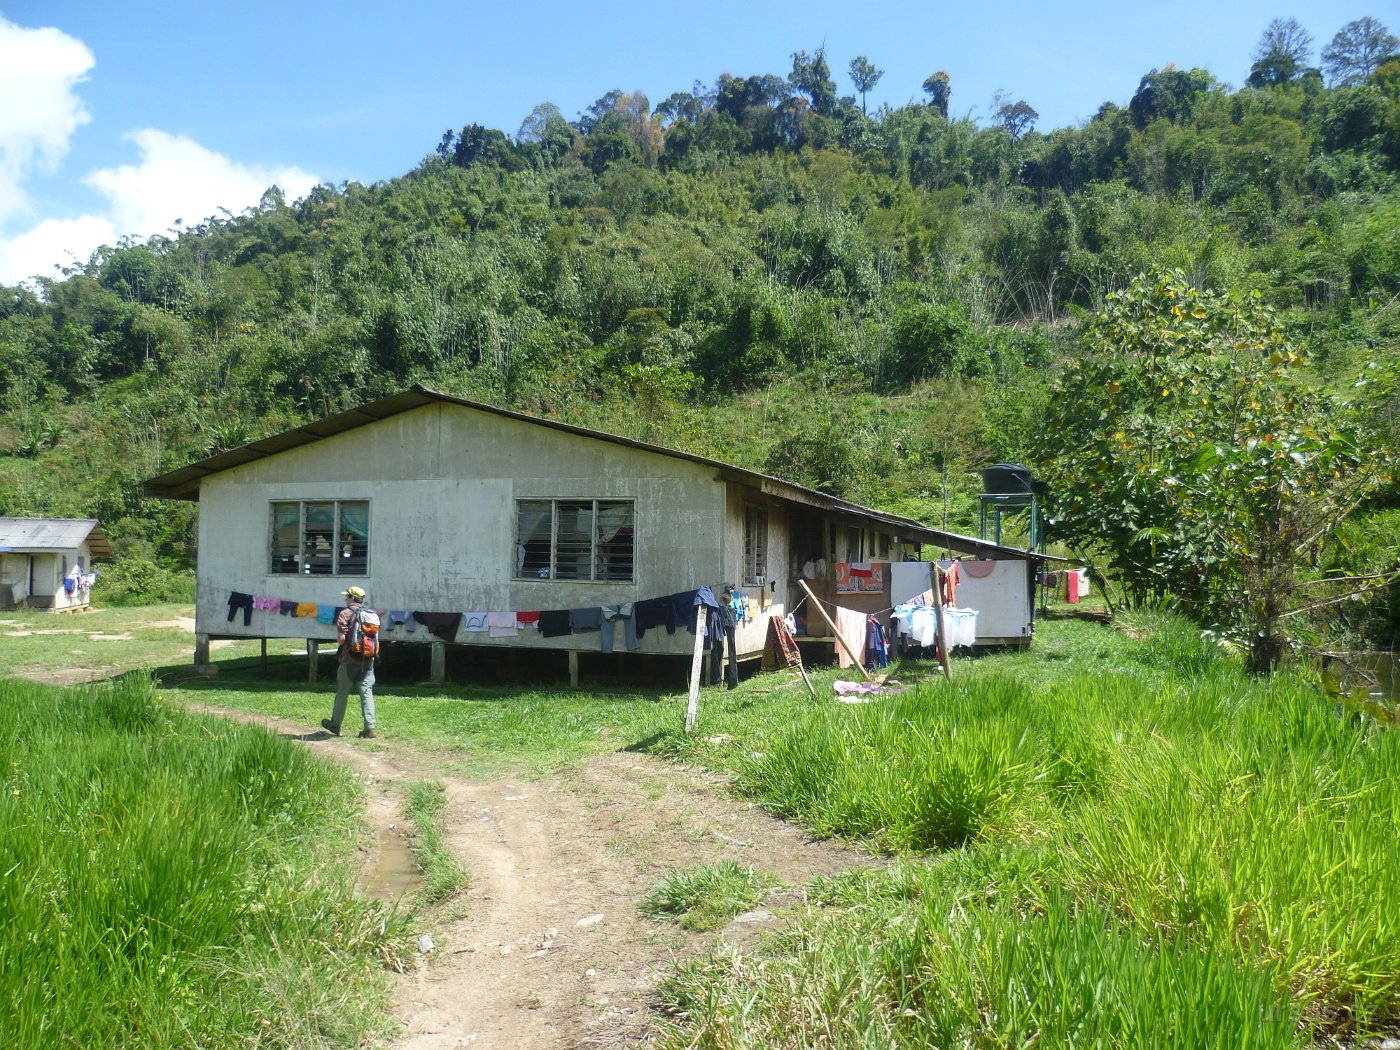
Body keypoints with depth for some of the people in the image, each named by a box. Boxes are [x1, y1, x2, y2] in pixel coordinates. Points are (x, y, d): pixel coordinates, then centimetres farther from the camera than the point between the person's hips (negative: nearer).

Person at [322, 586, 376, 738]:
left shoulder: (345, 613, -8)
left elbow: (341, 638, -15)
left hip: (350, 660, -4)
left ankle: (335, 724, 25)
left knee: (342, 692, 11)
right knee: (367, 692, 1)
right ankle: (370, 728, -7)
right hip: (368, 660, 4)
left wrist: (339, 639, 6)